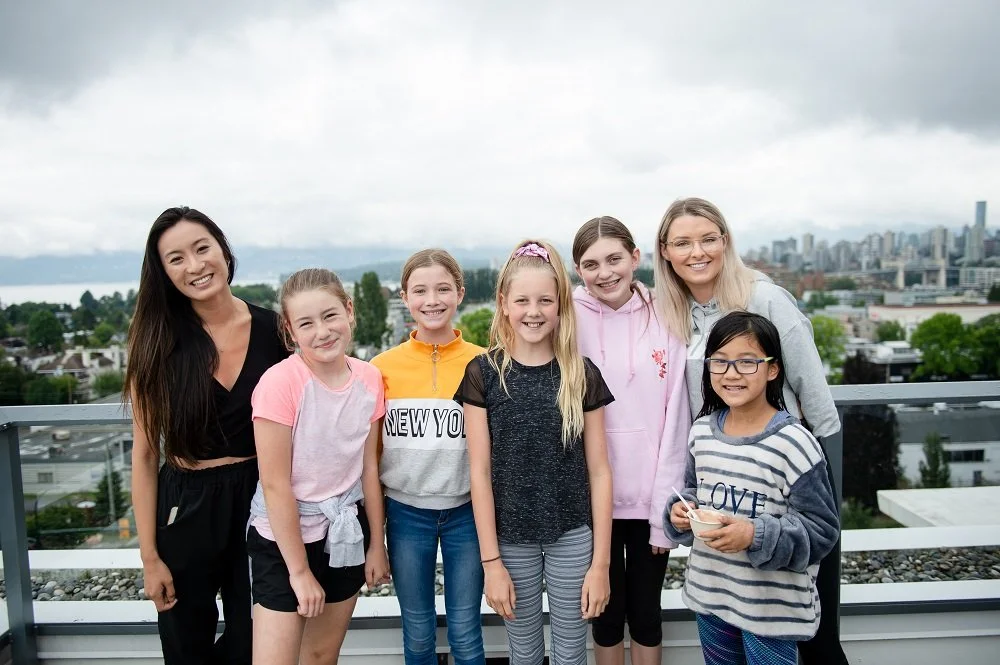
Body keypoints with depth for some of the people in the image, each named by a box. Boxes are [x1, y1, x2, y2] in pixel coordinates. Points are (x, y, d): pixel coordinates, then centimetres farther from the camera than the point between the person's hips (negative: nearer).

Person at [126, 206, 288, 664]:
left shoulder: (271, 330, -5)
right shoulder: (157, 343, -8)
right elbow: (144, 454, -4)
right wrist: (149, 556, -5)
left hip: (259, 502, 1)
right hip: (185, 507, -1)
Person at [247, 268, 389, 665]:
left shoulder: (369, 379, -5)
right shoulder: (280, 383, -20)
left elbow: (368, 467, 2)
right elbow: (275, 485, -18)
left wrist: (377, 544, 5)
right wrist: (299, 570, -13)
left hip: (346, 532, 5)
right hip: (284, 536, -4)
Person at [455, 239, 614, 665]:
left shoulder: (583, 375, -4)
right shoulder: (483, 373, -7)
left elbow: (599, 471, -2)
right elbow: (480, 473, -6)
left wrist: (600, 562, -4)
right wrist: (491, 561, -7)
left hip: (572, 537, 1)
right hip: (511, 539, 0)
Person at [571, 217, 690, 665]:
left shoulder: (665, 319, -4)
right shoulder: (570, 318, -7)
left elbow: (674, 421, -5)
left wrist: (666, 507, -6)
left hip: (650, 497, 1)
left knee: (646, 611, 16)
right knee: (607, 611, 15)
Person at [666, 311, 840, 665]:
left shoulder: (793, 443, -19)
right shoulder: (702, 430, -1)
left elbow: (821, 530, -16)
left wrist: (755, 536, -29)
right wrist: (680, 512, -8)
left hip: (772, 606, -5)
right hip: (709, 592, 6)